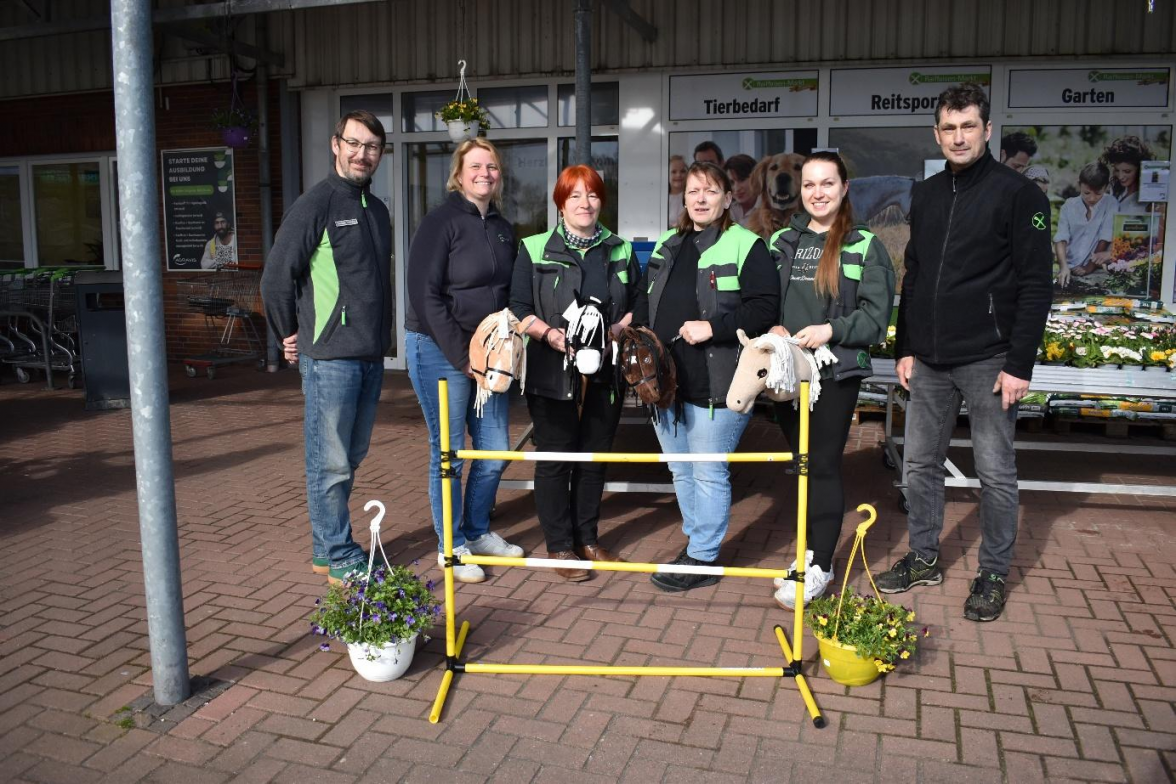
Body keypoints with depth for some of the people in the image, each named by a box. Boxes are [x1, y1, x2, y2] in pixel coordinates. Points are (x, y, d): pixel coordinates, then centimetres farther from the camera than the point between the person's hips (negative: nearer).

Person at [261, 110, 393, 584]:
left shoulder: (377, 209, 15)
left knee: (352, 457, 15)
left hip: (370, 354, 8)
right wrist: (290, 335, -1)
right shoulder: (316, 204, -8)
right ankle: (339, 557, 11)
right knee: (331, 462, 0)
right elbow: (276, 276, -8)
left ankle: (327, 546, 28)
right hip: (329, 355, -8)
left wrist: (380, 337, 16)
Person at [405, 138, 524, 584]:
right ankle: (451, 547, 18)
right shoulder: (442, 222, -10)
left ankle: (478, 532, 31)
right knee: (449, 454, 1)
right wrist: (463, 357, -16)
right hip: (440, 350, -7)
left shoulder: (503, 229, 12)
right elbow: (425, 296, -15)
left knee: (496, 450, 10)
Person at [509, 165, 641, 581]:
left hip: (605, 372, 3)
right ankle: (560, 546, 14)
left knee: (595, 457, 11)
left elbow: (637, 307, 12)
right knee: (555, 459, 2)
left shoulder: (621, 251, 13)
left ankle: (587, 538, 25)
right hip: (552, 372, -3)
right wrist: (549, 333, -18)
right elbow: (519, 309, -1)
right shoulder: (534, 250, 3)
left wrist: (617, 330, -8)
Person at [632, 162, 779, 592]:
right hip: (665, 379, 7)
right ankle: (698, 541, 33)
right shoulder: (666, 246, 16)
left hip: (715, 384, -7)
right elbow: (643, 302, 23)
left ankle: (702, 557, 14)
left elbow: (764, 308, -12)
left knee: (709, 473, 1)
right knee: (680, 471, 16)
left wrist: (713, 327, -20)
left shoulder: (746, 246, -4)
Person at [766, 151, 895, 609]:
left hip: (836, 372, -4)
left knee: (823, 465, -3)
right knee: (801, 463, 12)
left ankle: (820, 567, 7)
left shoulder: (865, 246, -2)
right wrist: (772, 329, -7)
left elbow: (876, 315, -6)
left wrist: (831, 330, -20)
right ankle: (809, 551, 26)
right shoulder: (781, 242, 11)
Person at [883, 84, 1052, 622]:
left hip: (988, 360, -5)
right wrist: (905, 348, 12)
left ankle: (994, 574, 19)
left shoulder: (1018, 194, -5)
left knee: (995, 473, 5)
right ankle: (923, 559, 27)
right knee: (920, 464, 11)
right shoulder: (925, 195, 12)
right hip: (929, 361, 6)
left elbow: (1035, 285, -9)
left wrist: (1020, 364, -13)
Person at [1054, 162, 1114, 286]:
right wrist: (1064, 267, -19)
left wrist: (1090, 267, -7)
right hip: (1069, 270, 2)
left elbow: (1104, 240, -3)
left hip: (1097, 271, -2)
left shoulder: (1111, 204, 0)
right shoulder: (1068, 206, 3)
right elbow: (1061, 239, -5)